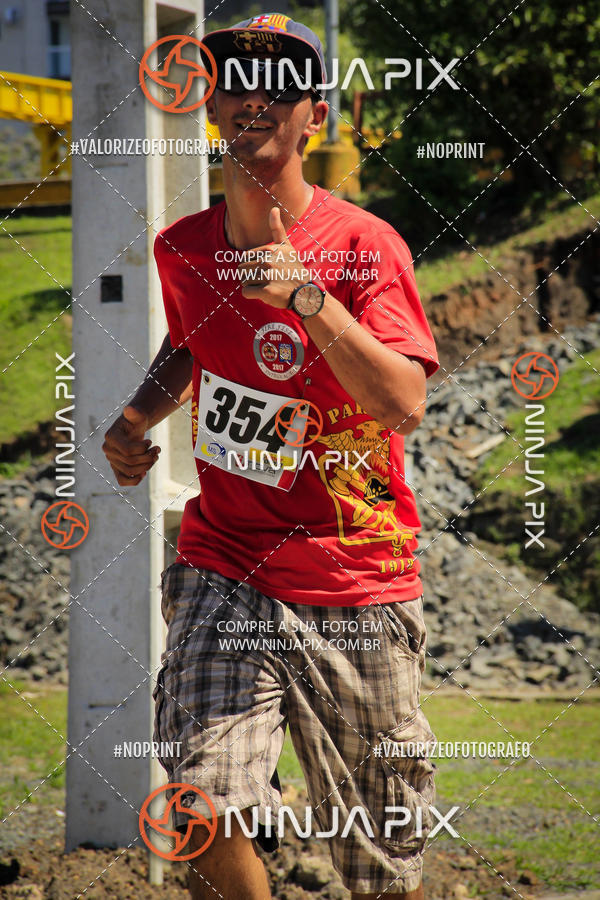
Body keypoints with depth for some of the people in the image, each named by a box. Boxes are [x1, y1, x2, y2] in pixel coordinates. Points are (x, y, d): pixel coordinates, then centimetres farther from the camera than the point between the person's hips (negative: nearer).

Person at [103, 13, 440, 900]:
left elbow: (403, 406, -21)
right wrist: (138, 418, 12)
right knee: (206, 812, -19)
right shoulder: (183, 249, 6)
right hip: (223, 571, 2)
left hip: (358, 594, -2)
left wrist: (308, 297, -29)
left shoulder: (364, 244, -8)